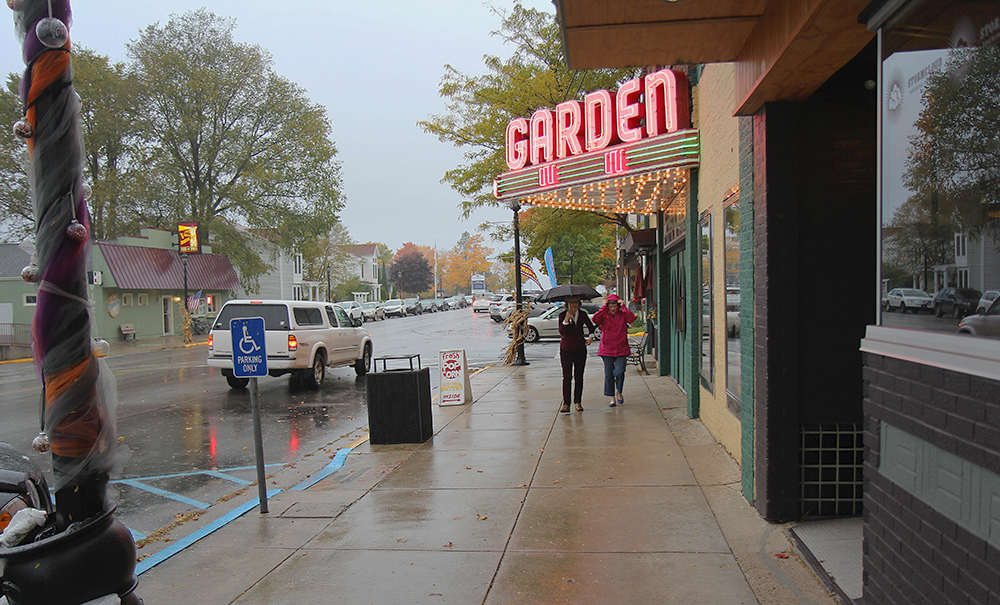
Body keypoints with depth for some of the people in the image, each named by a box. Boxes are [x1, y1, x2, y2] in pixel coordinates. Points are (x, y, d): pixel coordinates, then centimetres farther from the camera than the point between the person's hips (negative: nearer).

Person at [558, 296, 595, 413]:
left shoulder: (583, 314, 4)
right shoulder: (563, 315, -5)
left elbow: (590, 326, 23)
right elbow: (561, 331, -19)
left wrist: (591, 337, 11)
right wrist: (567, 319, -27)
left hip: (580, 349, 3)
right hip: (566, 350, -3)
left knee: (579, 376, 6)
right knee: (567, 377, -7)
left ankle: (578, 402, 16)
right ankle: (566, 404, -5)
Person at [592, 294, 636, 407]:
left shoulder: (622, 315, 3)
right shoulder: (604, 316, 1)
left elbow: (632, 318, -16)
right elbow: (595, 319, -19)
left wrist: (623, 307, -14)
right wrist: (603, 308, -18)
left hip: (621, 349, 0)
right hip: (607, 349, 0)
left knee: (619, 372, -11)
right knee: (608, 374, 3)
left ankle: (619, 391, 17)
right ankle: (612, 398, 17)